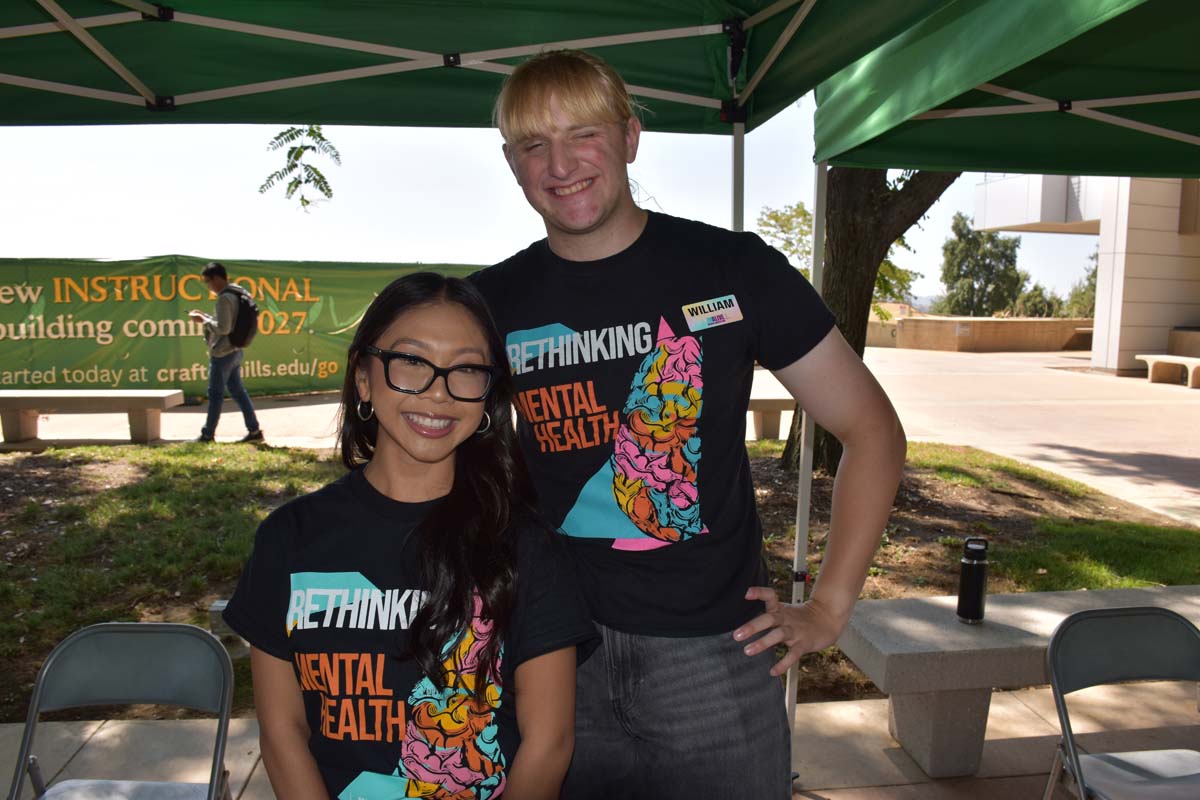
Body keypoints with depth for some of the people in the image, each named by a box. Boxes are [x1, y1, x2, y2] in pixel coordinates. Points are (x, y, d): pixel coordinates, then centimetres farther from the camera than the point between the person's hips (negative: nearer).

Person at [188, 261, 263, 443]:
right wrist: (205, 316, 11)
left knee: (215, 394, 0)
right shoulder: (236, 293, 13)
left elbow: (223, 328, -22)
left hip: (222, 353, -9)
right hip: (234, 351, 9)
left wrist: (203, 319, -9)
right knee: (237, 391, 11)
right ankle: (254, 430, 10)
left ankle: (207, 434, 10)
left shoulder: (225, 298, -17)